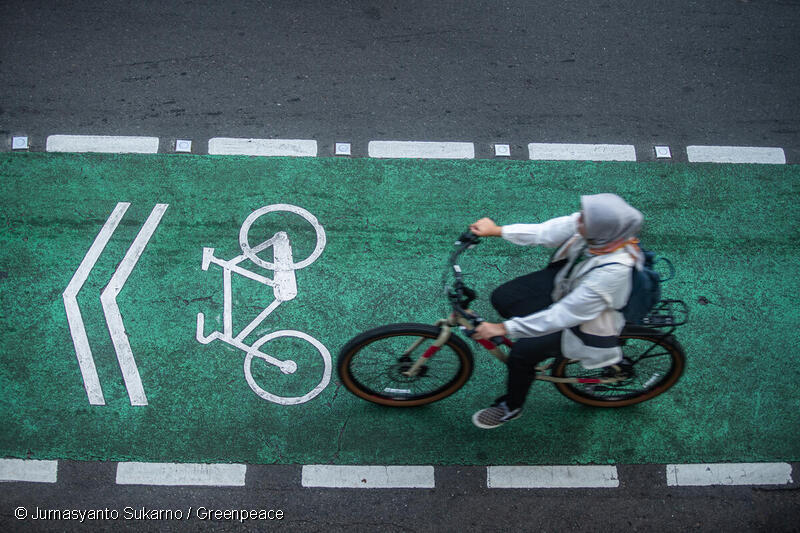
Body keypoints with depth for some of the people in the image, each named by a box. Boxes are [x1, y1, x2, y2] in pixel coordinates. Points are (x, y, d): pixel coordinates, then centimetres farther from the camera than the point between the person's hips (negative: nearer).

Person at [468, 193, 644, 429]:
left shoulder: (613, 272, -42)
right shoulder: (593, 222, -26)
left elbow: (565, 316, -34)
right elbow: (546, 232, -10)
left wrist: (504, 328, -30)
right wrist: (496, 230, -8)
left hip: (586, 319, -6)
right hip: (565, 280, 7)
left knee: (523, 352, -10)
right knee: (502, 298, -1)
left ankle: (511, 406, 20)